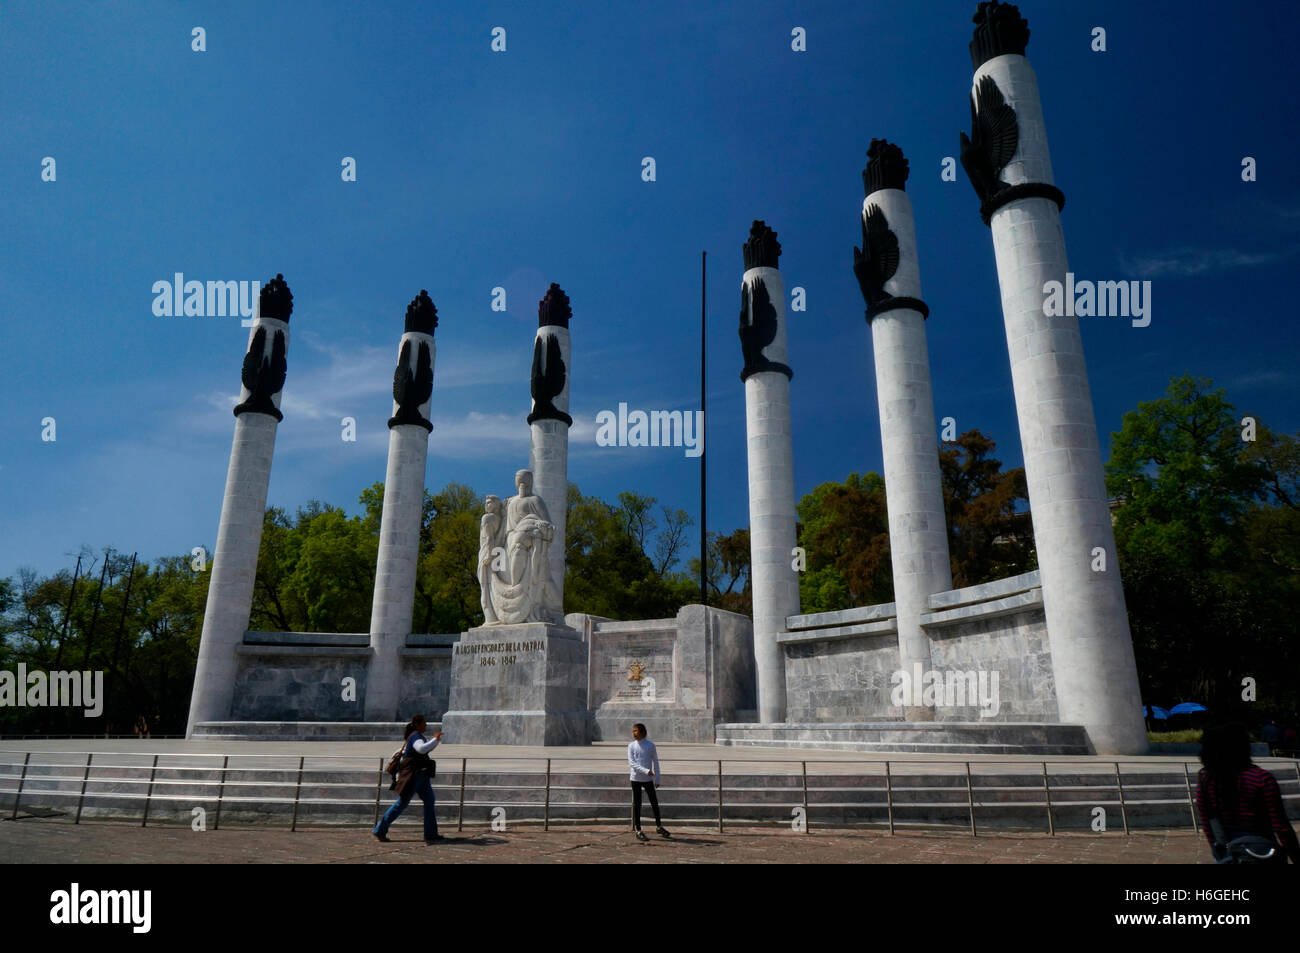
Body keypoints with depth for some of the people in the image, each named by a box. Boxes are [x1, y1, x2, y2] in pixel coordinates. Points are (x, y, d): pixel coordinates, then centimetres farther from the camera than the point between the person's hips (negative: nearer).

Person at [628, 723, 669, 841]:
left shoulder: (650, 745, -2)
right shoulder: (631, 746, -3)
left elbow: (655, 762, 5)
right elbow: (631, 763, -11)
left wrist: (657, 779, 4)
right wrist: (646, 771, -21)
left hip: (648, 779, 1)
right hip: (636, 779, -1)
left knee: (654, 802, 6)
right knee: (637, 804, 3)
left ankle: (659, 827, 23)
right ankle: (638, 831, 11)